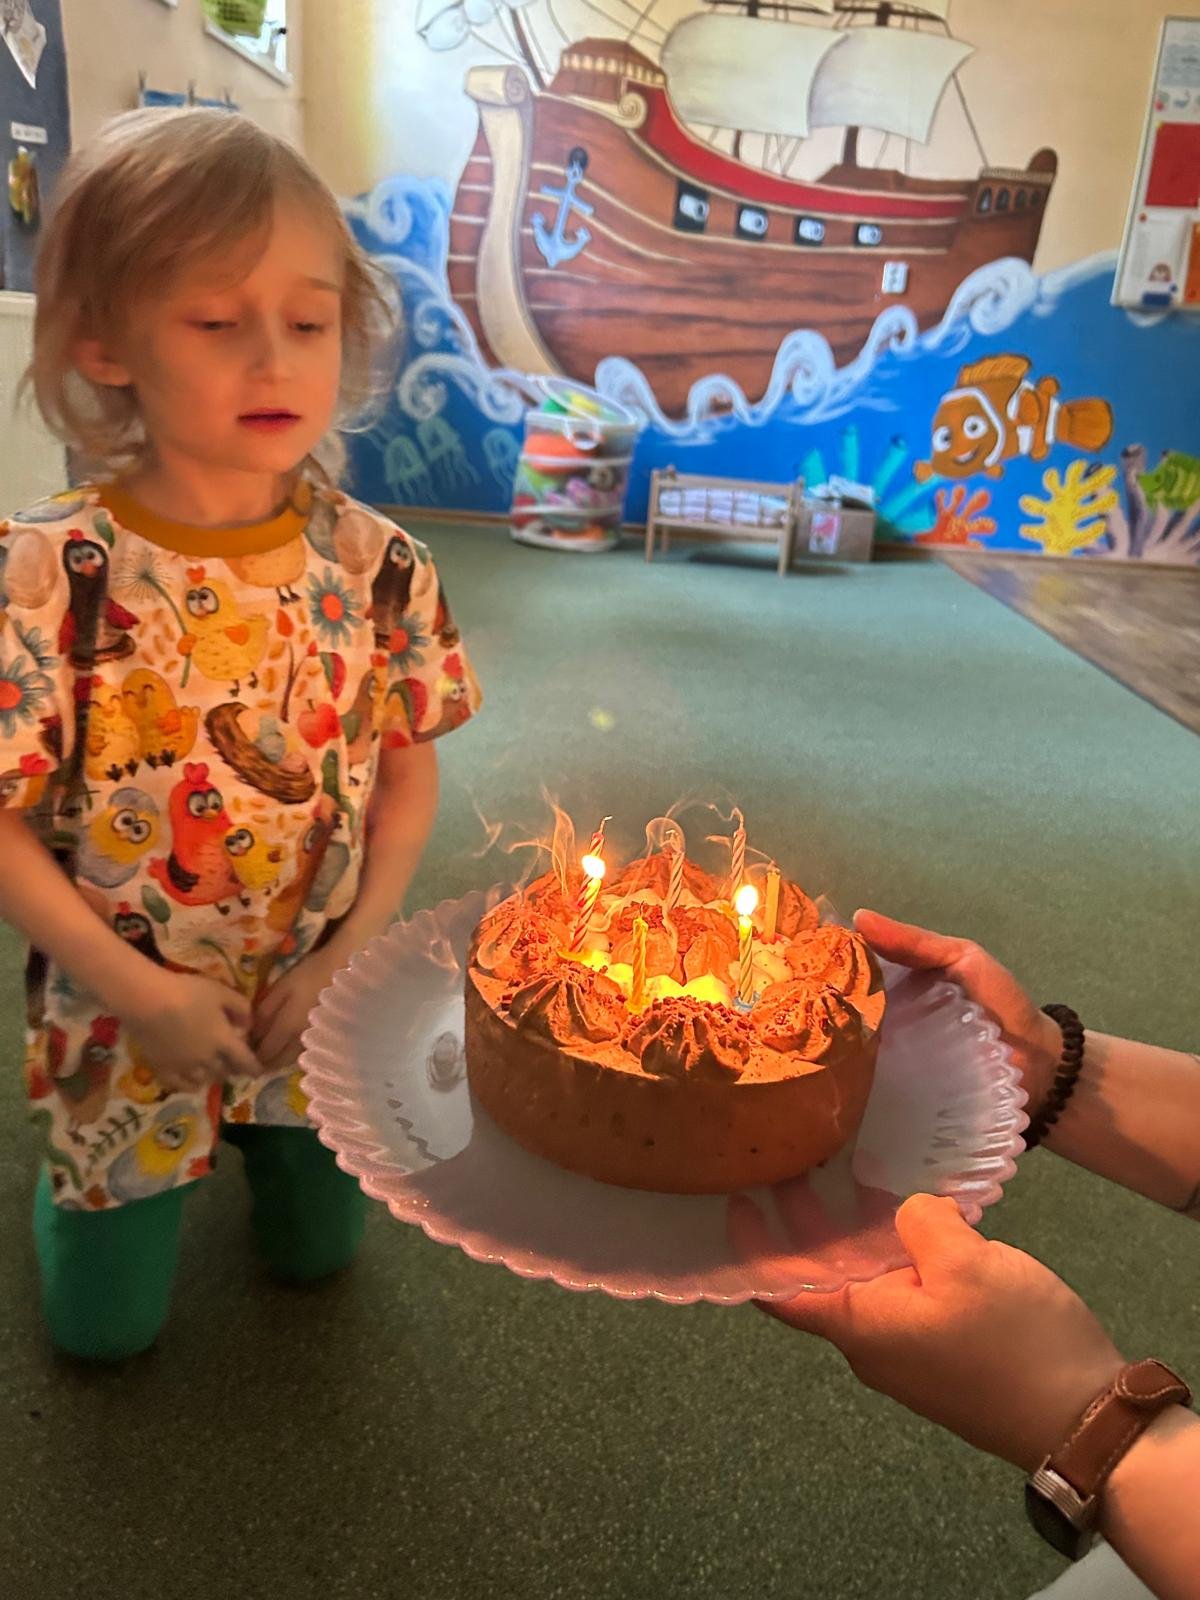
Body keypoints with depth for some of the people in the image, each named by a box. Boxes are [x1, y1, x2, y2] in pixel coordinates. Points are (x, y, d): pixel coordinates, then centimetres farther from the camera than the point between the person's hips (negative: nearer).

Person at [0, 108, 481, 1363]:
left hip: (320, 1002, 2)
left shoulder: (377, 565, -13)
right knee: (105, 1327, 16)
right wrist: (135, 988, -18)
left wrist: (354, 952, -14)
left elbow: (409, 774, -5)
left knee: (317, 1251, 20)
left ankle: (257, 1117, 49)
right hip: (123, 1011, -1)